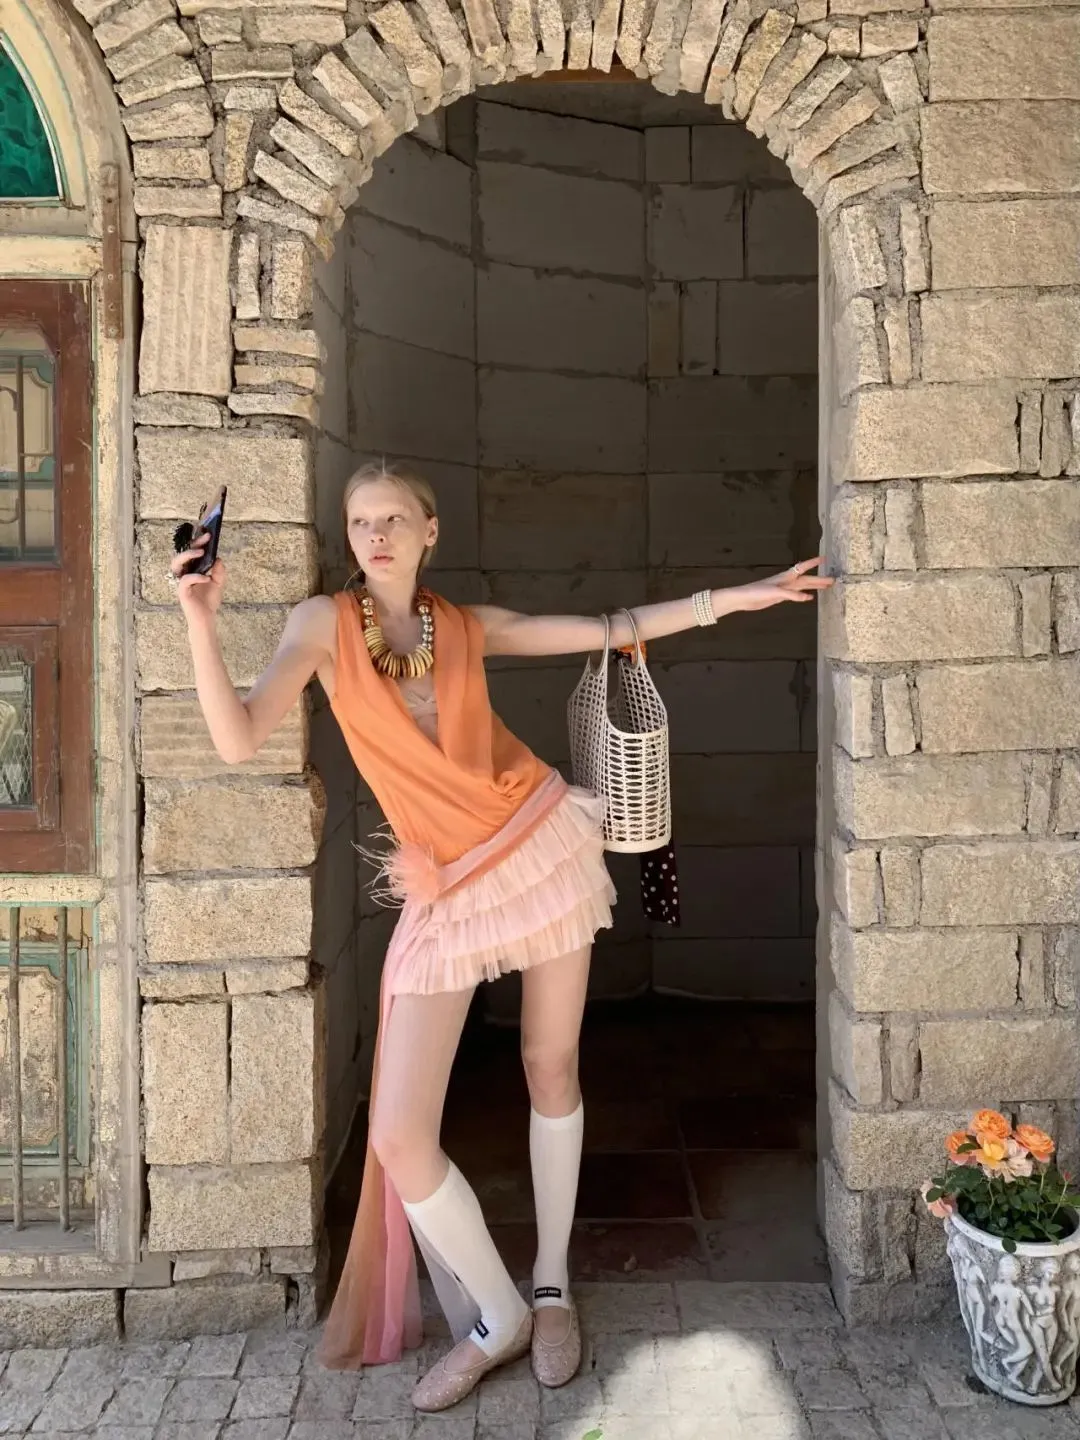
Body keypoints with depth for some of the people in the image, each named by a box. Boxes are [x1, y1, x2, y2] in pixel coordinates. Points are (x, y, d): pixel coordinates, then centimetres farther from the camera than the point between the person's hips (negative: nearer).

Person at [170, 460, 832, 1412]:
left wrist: (737, 597, 8)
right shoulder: (326, 622, -2)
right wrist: (202, 624, -24)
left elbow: (610, 630, 10)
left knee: (552, 1068, 10)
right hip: (446, 890, -1)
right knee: (398, 1136, -8)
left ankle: (552, 1289, 30)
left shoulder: (468, 625, 4)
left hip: (543, 844, 2)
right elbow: (238, 740, -13)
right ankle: (498, 1317, 15)